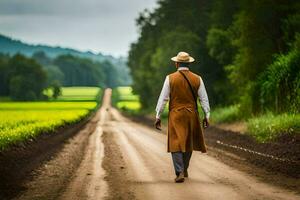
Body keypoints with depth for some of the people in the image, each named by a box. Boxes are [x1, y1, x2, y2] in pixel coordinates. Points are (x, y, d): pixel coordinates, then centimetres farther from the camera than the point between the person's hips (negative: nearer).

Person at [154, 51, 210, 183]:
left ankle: (179, 173, -16)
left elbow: (163, 98, -4)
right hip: (192, 115, 3)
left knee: (176, 144, -3)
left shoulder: (170, 78, -5)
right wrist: (206, 116, 10)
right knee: (188, 143, 18)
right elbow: (204, 99, 3)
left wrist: (158, 116, 0)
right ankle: (184, 170, 31)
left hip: (176, 115, -3)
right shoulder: (197, 79, 1)